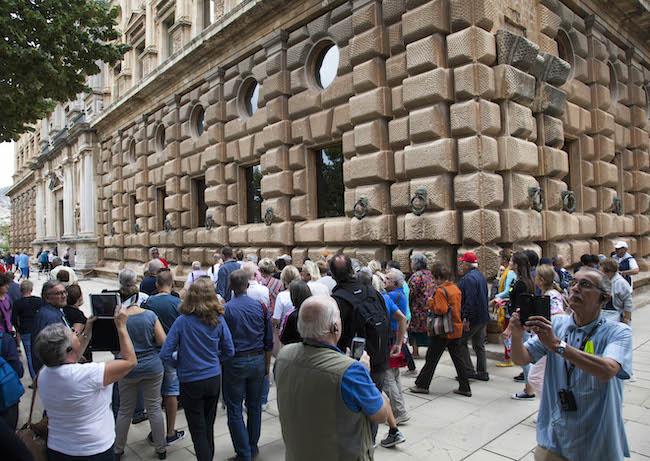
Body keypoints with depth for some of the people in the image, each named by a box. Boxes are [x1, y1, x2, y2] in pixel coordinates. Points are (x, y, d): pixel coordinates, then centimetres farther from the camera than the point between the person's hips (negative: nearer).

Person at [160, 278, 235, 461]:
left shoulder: (182, 321, -15)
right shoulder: (218, 320, -8)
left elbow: (165, 354, -14)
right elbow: (229, 351, -1)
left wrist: (178, 365, 4)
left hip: (190, 382, -3)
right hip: (214, 379, 3)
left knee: (198, 430, 11)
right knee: (209, 427, 22)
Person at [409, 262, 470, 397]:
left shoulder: (440, 291, -18)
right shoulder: (456, 288, 7)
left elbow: (441, 310, -25)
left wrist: (431, 303, -10)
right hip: (456, 329, 7)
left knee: (431, 359, 5)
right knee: (458, 359, 14)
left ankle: (422, 385, 15)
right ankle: (465, 388, 19)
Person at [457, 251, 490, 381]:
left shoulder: (469, 278, -18)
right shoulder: (480, 276, 14)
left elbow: (469, 300, -26)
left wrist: (466, 318, -26)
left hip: (472, 318, -10)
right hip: (483, 317, 10)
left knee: (461, 342, 2)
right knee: (479, 345, 15)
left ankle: (468, 371, 3)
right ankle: (482, 373, 19)